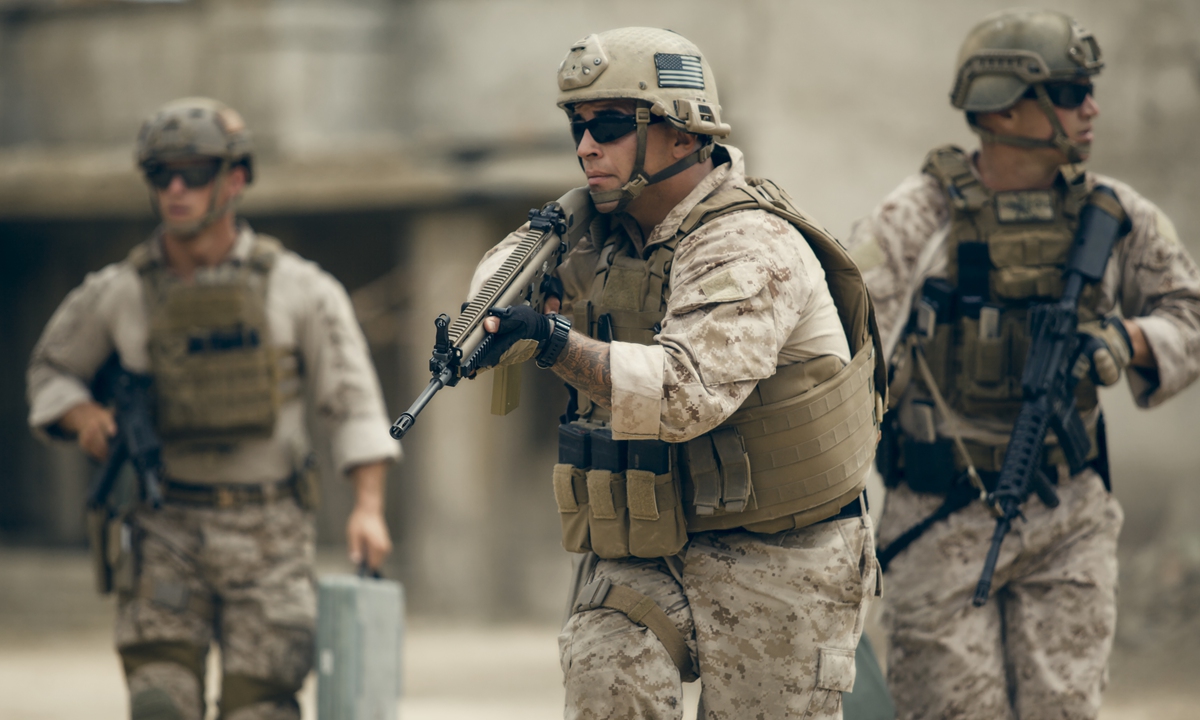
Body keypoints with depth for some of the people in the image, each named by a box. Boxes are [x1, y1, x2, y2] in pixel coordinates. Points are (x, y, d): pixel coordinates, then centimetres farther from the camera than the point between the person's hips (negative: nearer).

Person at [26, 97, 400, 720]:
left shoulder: (297, 289, -3)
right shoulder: (117, 295, 0)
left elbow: (350, 401, 1)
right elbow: (49, 369, 17)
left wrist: (368, 506, -10)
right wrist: (83, 416, -5)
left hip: (268, 531, 0)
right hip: (167, 529, 0)